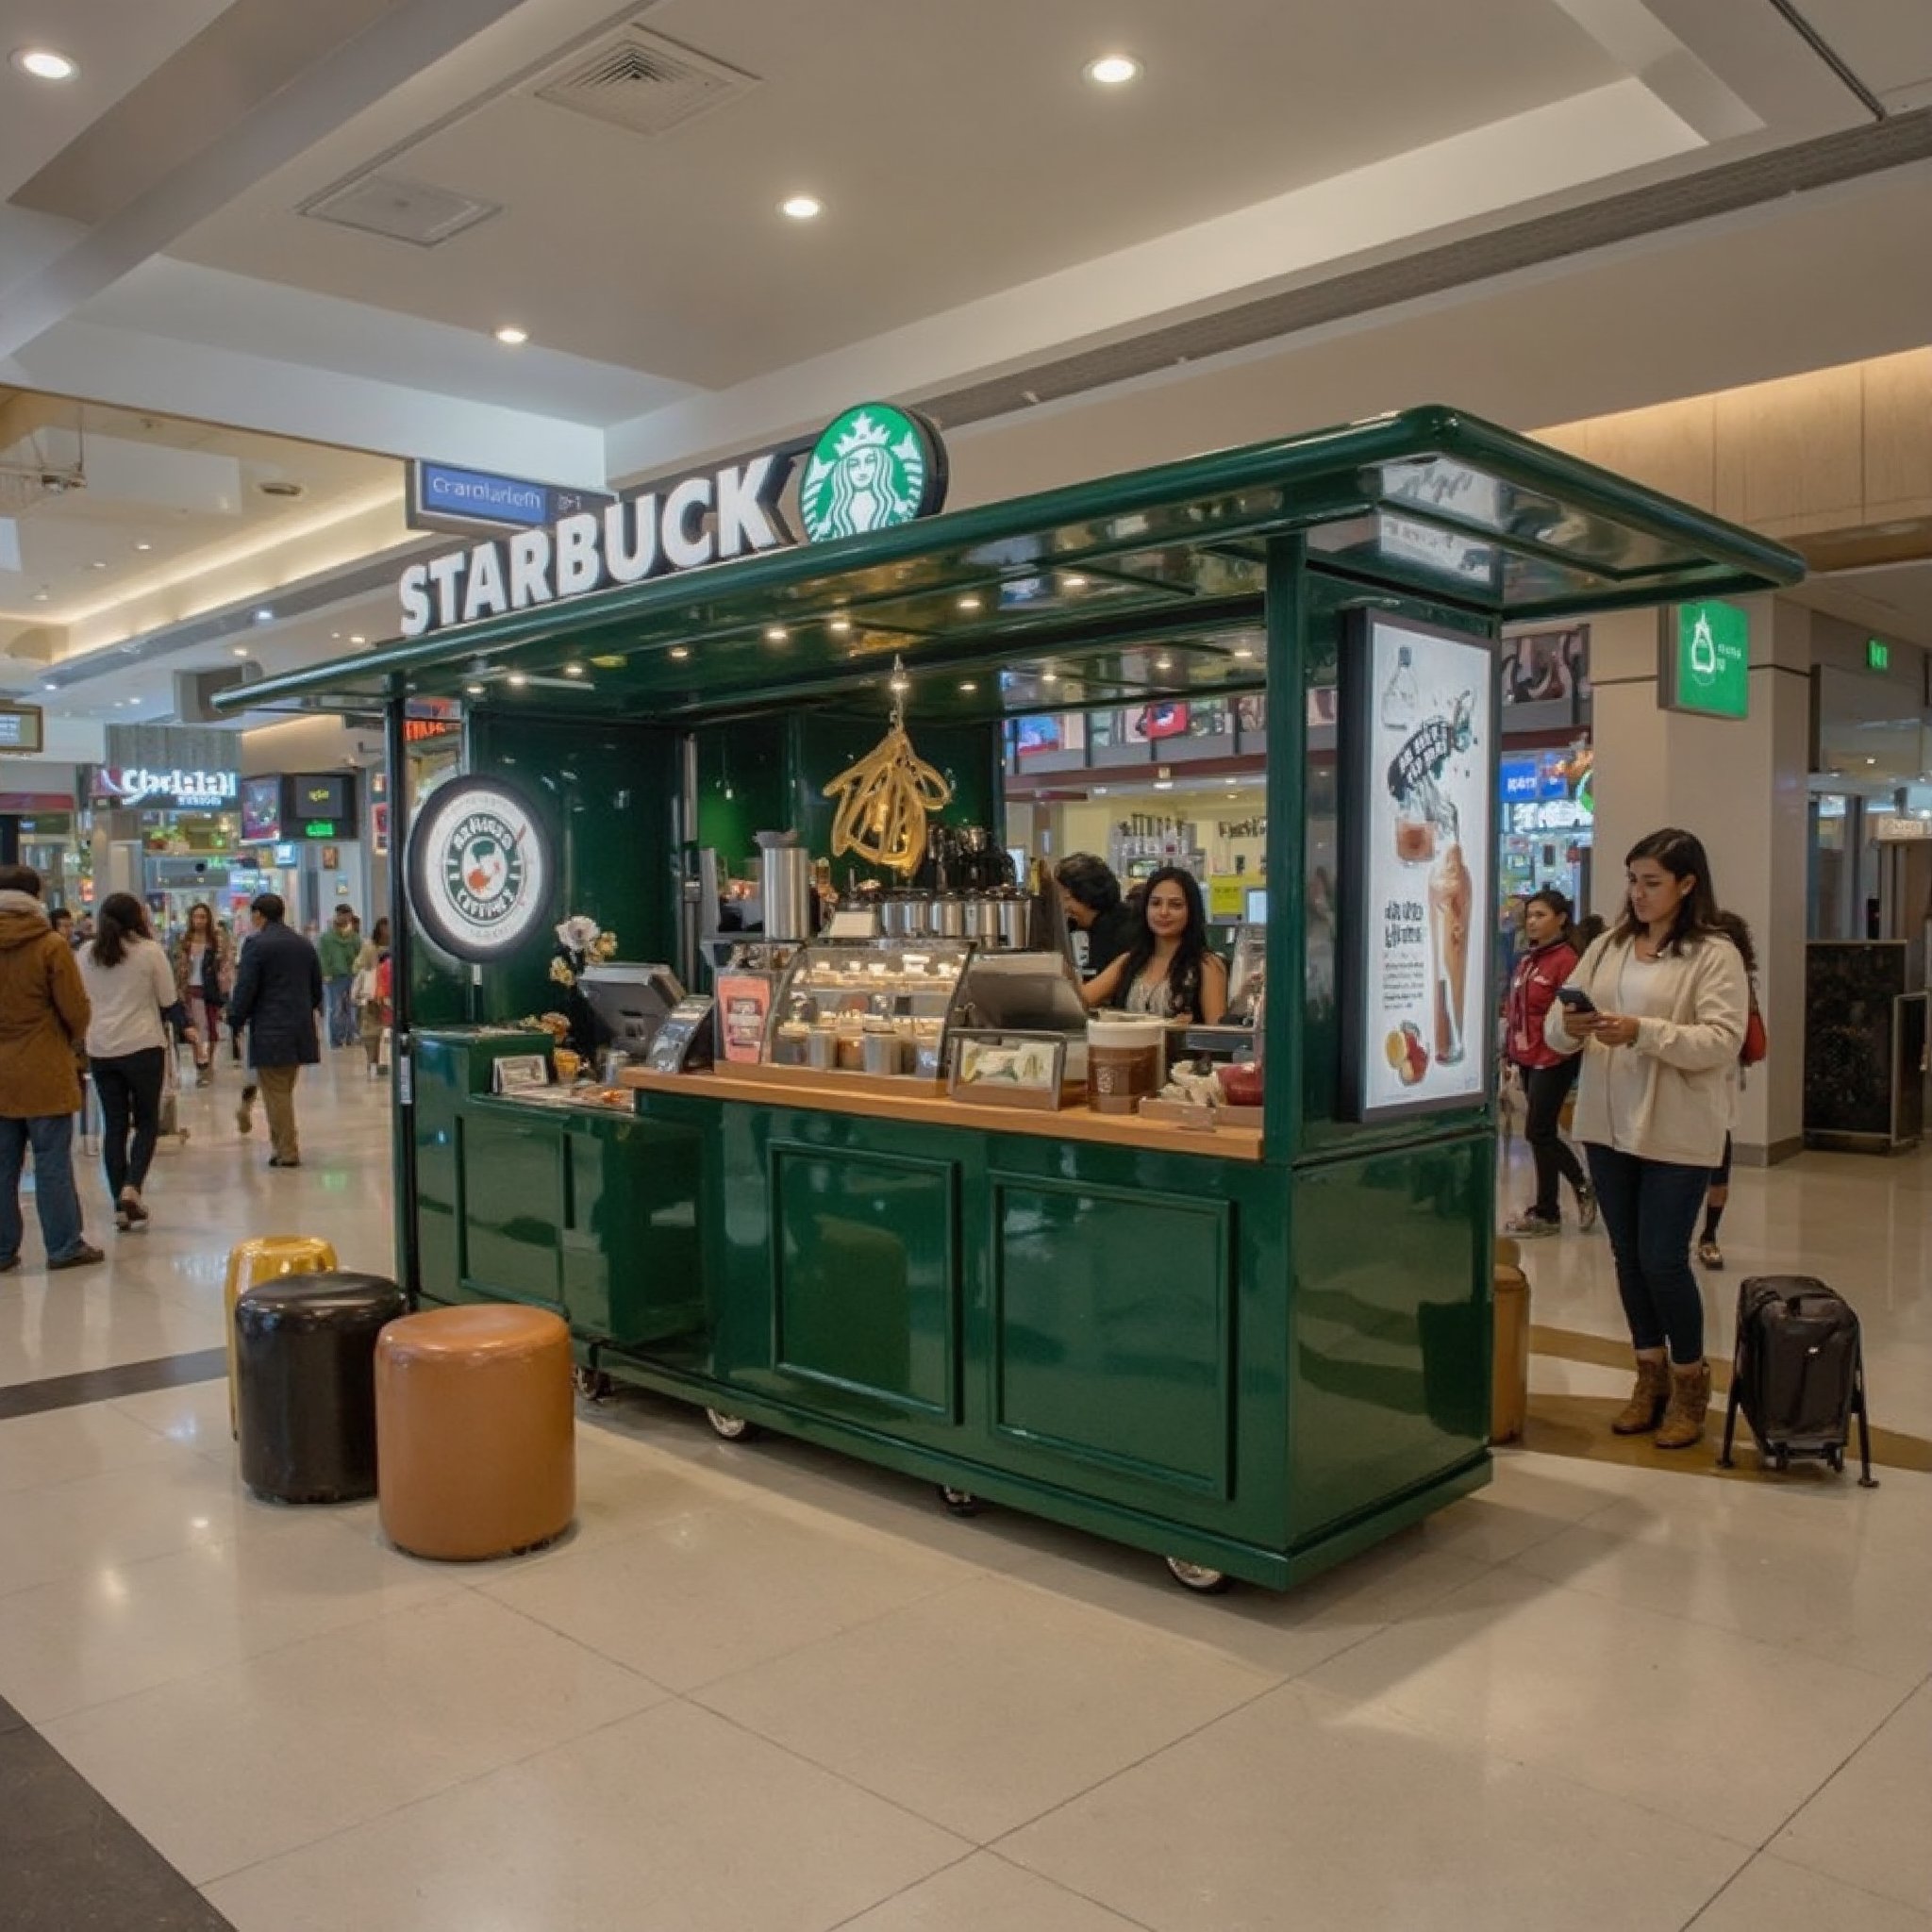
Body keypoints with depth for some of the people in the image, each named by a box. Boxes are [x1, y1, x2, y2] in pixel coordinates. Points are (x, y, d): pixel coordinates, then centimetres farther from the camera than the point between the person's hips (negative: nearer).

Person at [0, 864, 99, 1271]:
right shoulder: (50, 945, -11)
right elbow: (75, 1008, -9)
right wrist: (74, 1041, 11)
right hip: (44, 1072, -4)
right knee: (52, 1164, 3)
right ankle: (64, 1247, 8)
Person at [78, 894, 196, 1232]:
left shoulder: (87, 954, 5)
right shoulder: (150, 950, -6)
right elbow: (169, 1002, -2)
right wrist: (187, 1026, 13)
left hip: (100, 1050, 4)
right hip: (143, 1046, -4)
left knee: (114, 1125, 8)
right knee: (147, 1121, 8)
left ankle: (120, 1206, 9)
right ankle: (132, 1186, -12)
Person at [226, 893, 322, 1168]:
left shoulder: (256, 945, -10)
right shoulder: (304, 944, 11)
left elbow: (245, 990, -12)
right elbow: (317, 989, 17)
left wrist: (235, 1021, 1)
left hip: (270, 1032, -6)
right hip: (301, 1030, 6)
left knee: (276, 1092, -1)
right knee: (285, 1090, 15)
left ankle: (286, 1151, 1)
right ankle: (284, 1143, 18)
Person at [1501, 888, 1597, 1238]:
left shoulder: (1566, 960, -13)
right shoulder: (1527, 961, 12)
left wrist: (1553, 1052, -16)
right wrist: (1511, 1053, 14)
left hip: (1553, 1060, -8)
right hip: (1527, 1059, 8)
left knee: (1539, 1133, -2)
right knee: (1543, 1133, 12)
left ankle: (1545, 1212, 11)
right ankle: (1582, 1188, 29)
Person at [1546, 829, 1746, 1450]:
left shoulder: (1715, 954, -6)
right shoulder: (1607, 945, 8)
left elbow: (1723, 1042, -17)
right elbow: (1555, 1032, 7)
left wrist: (1643, 1031, -27)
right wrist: (1569, 1028, -17)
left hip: (1676, 1133, -5)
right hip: (1607, 1125, 5)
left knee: (1662, 1259, -3)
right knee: (1628, 1256, 13)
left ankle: (1690, 1380, 19)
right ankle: (1651, 1375, 29)